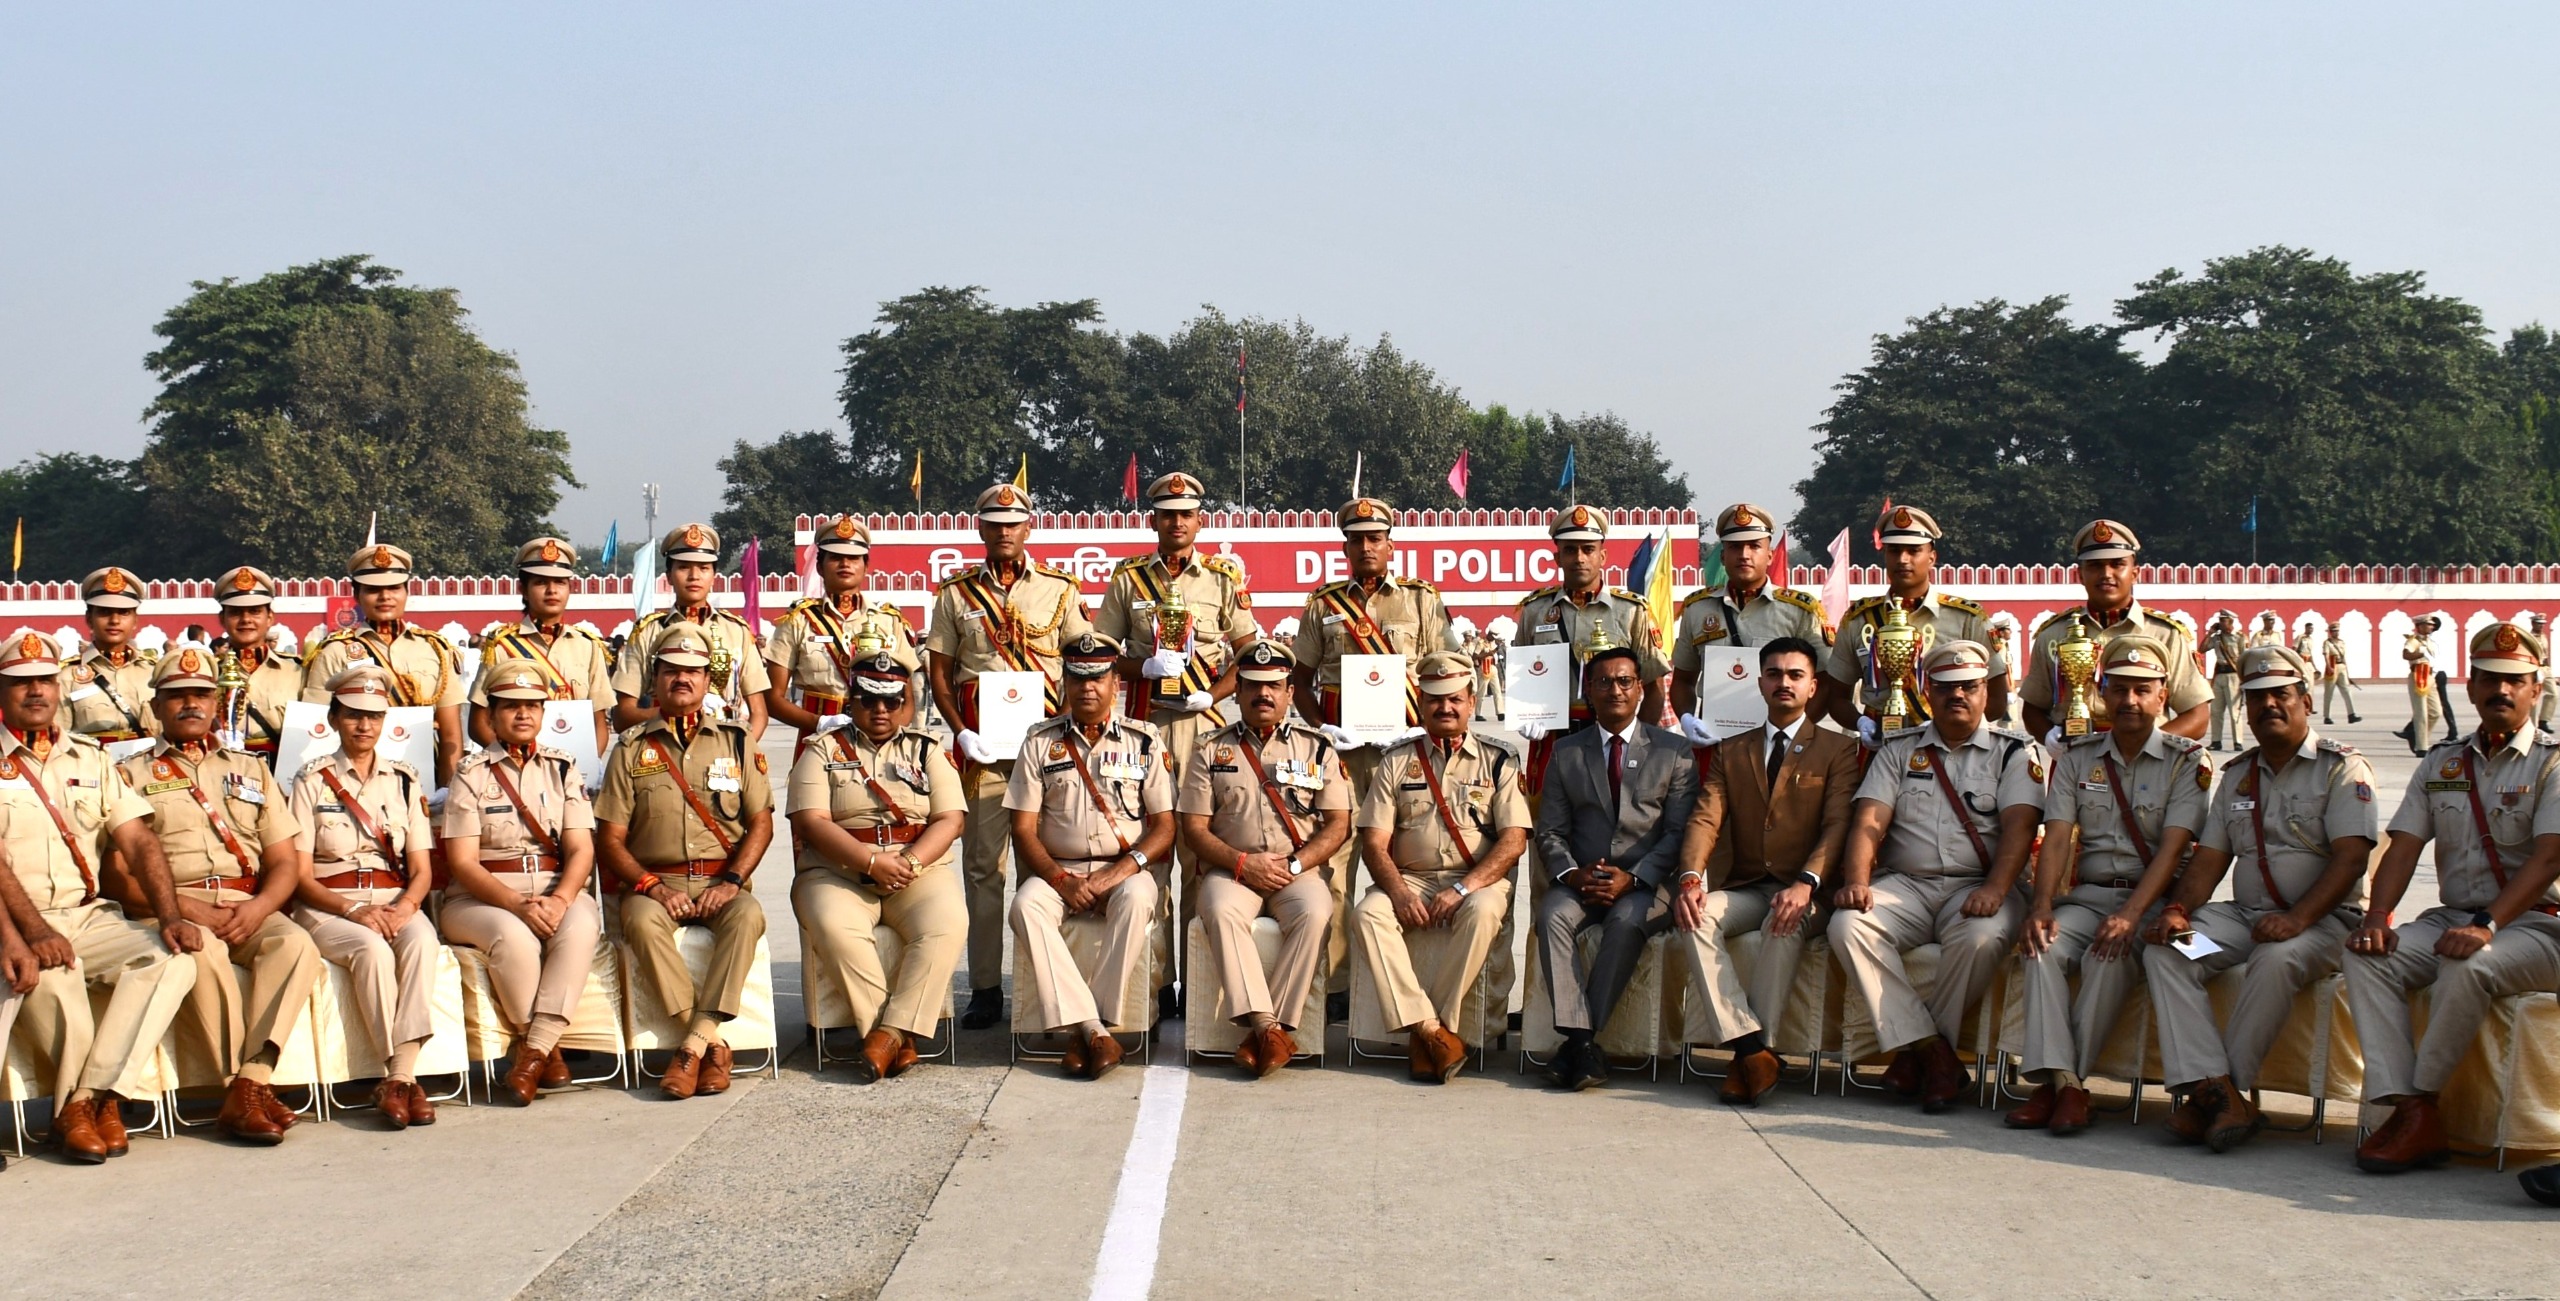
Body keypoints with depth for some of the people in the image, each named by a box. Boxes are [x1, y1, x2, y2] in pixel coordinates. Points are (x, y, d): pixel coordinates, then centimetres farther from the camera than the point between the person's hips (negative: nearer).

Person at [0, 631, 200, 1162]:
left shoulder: (90, 758, 16)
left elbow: (139, 843, 8)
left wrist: (171, 917, -8)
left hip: (90, 918, 4)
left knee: (173, 958, -24)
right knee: (52, 976, -36)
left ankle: (88, 1098, -22)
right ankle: (100, 1098, -14)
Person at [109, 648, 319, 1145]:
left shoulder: (251, 769, 22)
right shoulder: (132, 775, 13)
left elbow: (285, 863, 14)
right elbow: (121, 875, 2)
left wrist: (258, 908, -8)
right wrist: (190, 908, -14)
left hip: (249, 908, 2)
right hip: (170, 911, -2)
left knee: (296, 944, -30)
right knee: (203, 952, -36)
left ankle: (248, 1086, -36)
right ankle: (246, 1089, -29)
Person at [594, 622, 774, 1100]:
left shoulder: (736, 741, 11)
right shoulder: (632, 749, 9)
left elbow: (761, 822, 6)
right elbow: (609, 839, 4)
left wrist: (732, 881, -10)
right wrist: (651, 885, -12)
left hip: (722, 882, 0)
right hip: (655, 883, 0)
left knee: (748, 917, -33)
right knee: (642, 922, -34)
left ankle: (694, 1045, -33)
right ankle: (714, 1047, -29)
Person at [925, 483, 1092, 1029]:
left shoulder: (1059, 588, 7)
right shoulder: (956, 593, 9)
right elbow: (938, 672, 9)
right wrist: (963, 732, -4)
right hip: (980, 743, 1)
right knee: (982, 865, 3)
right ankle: (985, 988, 7)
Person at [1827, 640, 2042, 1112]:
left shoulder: (2016, 751, 8)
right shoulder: (1898, 750, 15)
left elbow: (2019, 825, -7)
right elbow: (1869, 822, 3)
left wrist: (1994, 889, -24)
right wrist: (1856, 882, -16)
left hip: (1977, 887, -2)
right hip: (1905, 884, 2)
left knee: (1981, 937, -36)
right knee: (1848, 925, -27)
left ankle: (1918, 1050, -15)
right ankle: (1933, 1051, -23)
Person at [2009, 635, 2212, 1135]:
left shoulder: (2188, 760, 0)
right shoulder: (2076, 756, 11)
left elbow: (2172, 847, -11)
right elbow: (2057, 837, 1)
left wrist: (2130, 915, -25)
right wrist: (2041, 907, -16)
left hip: (2153, 900, -3)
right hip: (2086, 894, 3)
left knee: (2109, 957, -33)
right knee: (2041, 948, -27)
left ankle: (2069, 1080, -25)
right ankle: (2058, 1080, -31)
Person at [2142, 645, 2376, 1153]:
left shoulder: (2342, 767, -1)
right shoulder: (2238, 775, 18)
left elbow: (2350, 859, -13)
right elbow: (2209, 858, 13)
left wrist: (2296, 919, -27)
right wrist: (2177, 910, -7)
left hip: (2323, 918, -5)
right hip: (2244, 915, 6)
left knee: (2276, 961, -37)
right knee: (2164, 952, -20)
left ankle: (2220, 1092, -27)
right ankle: (2218, 1092, -31)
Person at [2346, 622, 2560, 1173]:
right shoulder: (2441, 764, 14)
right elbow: (2404, 846, 6)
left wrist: (2487, 925, -29)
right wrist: (2377, 917, -12)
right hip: (2452, 918, 5)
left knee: (2466, 967, -36)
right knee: (2368, 958, -22)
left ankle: (2421, 1100, -20)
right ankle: (2405, 1110, -28)